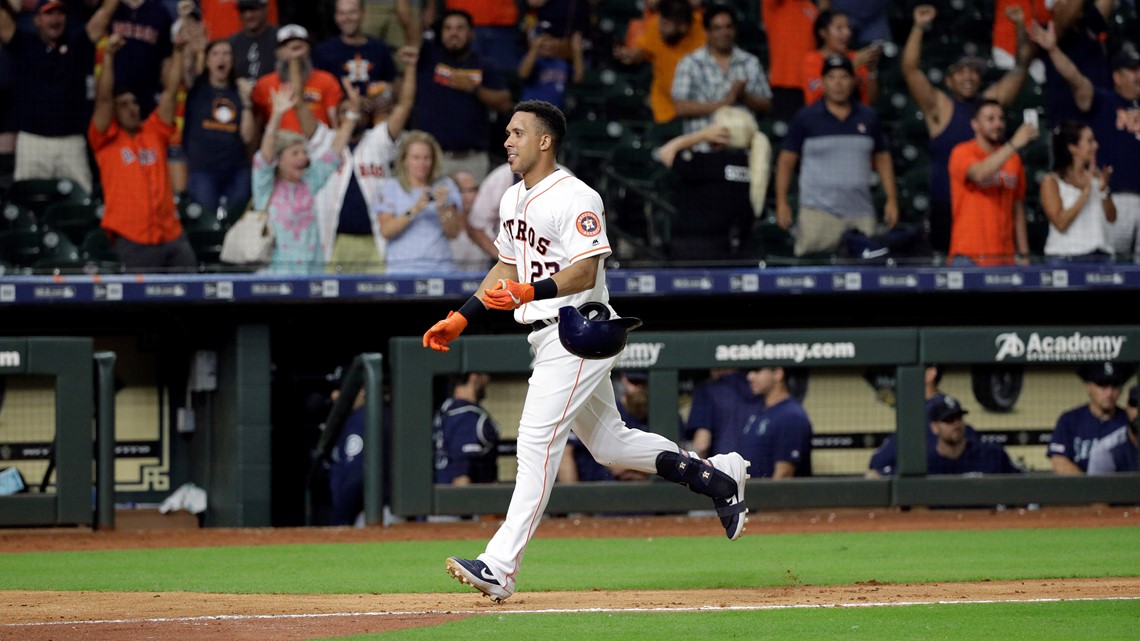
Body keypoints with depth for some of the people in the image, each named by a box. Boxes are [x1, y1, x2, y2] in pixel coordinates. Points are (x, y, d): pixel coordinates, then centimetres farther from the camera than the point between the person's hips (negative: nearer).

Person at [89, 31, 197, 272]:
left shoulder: (154, 132, 15)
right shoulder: (107, 139, 5)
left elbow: (169, 92, 13)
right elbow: (103, 99, -6)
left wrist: (178, 51, 6)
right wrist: (108, 55, -13)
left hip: (171, 234, 4)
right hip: (131, 240, -4)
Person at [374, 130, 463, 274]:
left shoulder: (445, 186, 13)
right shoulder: (390, 187, 9)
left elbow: (453, 233, 6)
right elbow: (386, 231, -4)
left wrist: (442, 209, -11)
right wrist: (415, 210, -14)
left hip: (441, 266, 1)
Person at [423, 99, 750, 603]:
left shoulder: (575, 199, -15)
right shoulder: (513, 199, 14)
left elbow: (585, 272, -24)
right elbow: (507, 265, 25)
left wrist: (529, 292, -36)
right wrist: (461, 319, 18)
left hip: (580, 334, -10)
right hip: (548, 336, 10)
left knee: (537, 441, -16)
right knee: (608, 443, 16)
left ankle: (500, 566, -20)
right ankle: (717, 477, 30)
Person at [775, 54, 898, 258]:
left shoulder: (868, 117, 12)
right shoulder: (806, 117, 3)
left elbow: (882, 158, 18)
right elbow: (786, 160, 4)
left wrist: (892, 200, 10)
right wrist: (782, 203, -5)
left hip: (861, 212, 3)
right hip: (818, 211, -3)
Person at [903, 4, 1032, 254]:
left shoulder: (992, 100, 12)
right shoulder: (940, 106, 3)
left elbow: (1020, 66, 15)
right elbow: (909, 68, -5)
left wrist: (1020, 28, 3)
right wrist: (919, 28, -13)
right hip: (946, 205, -3)